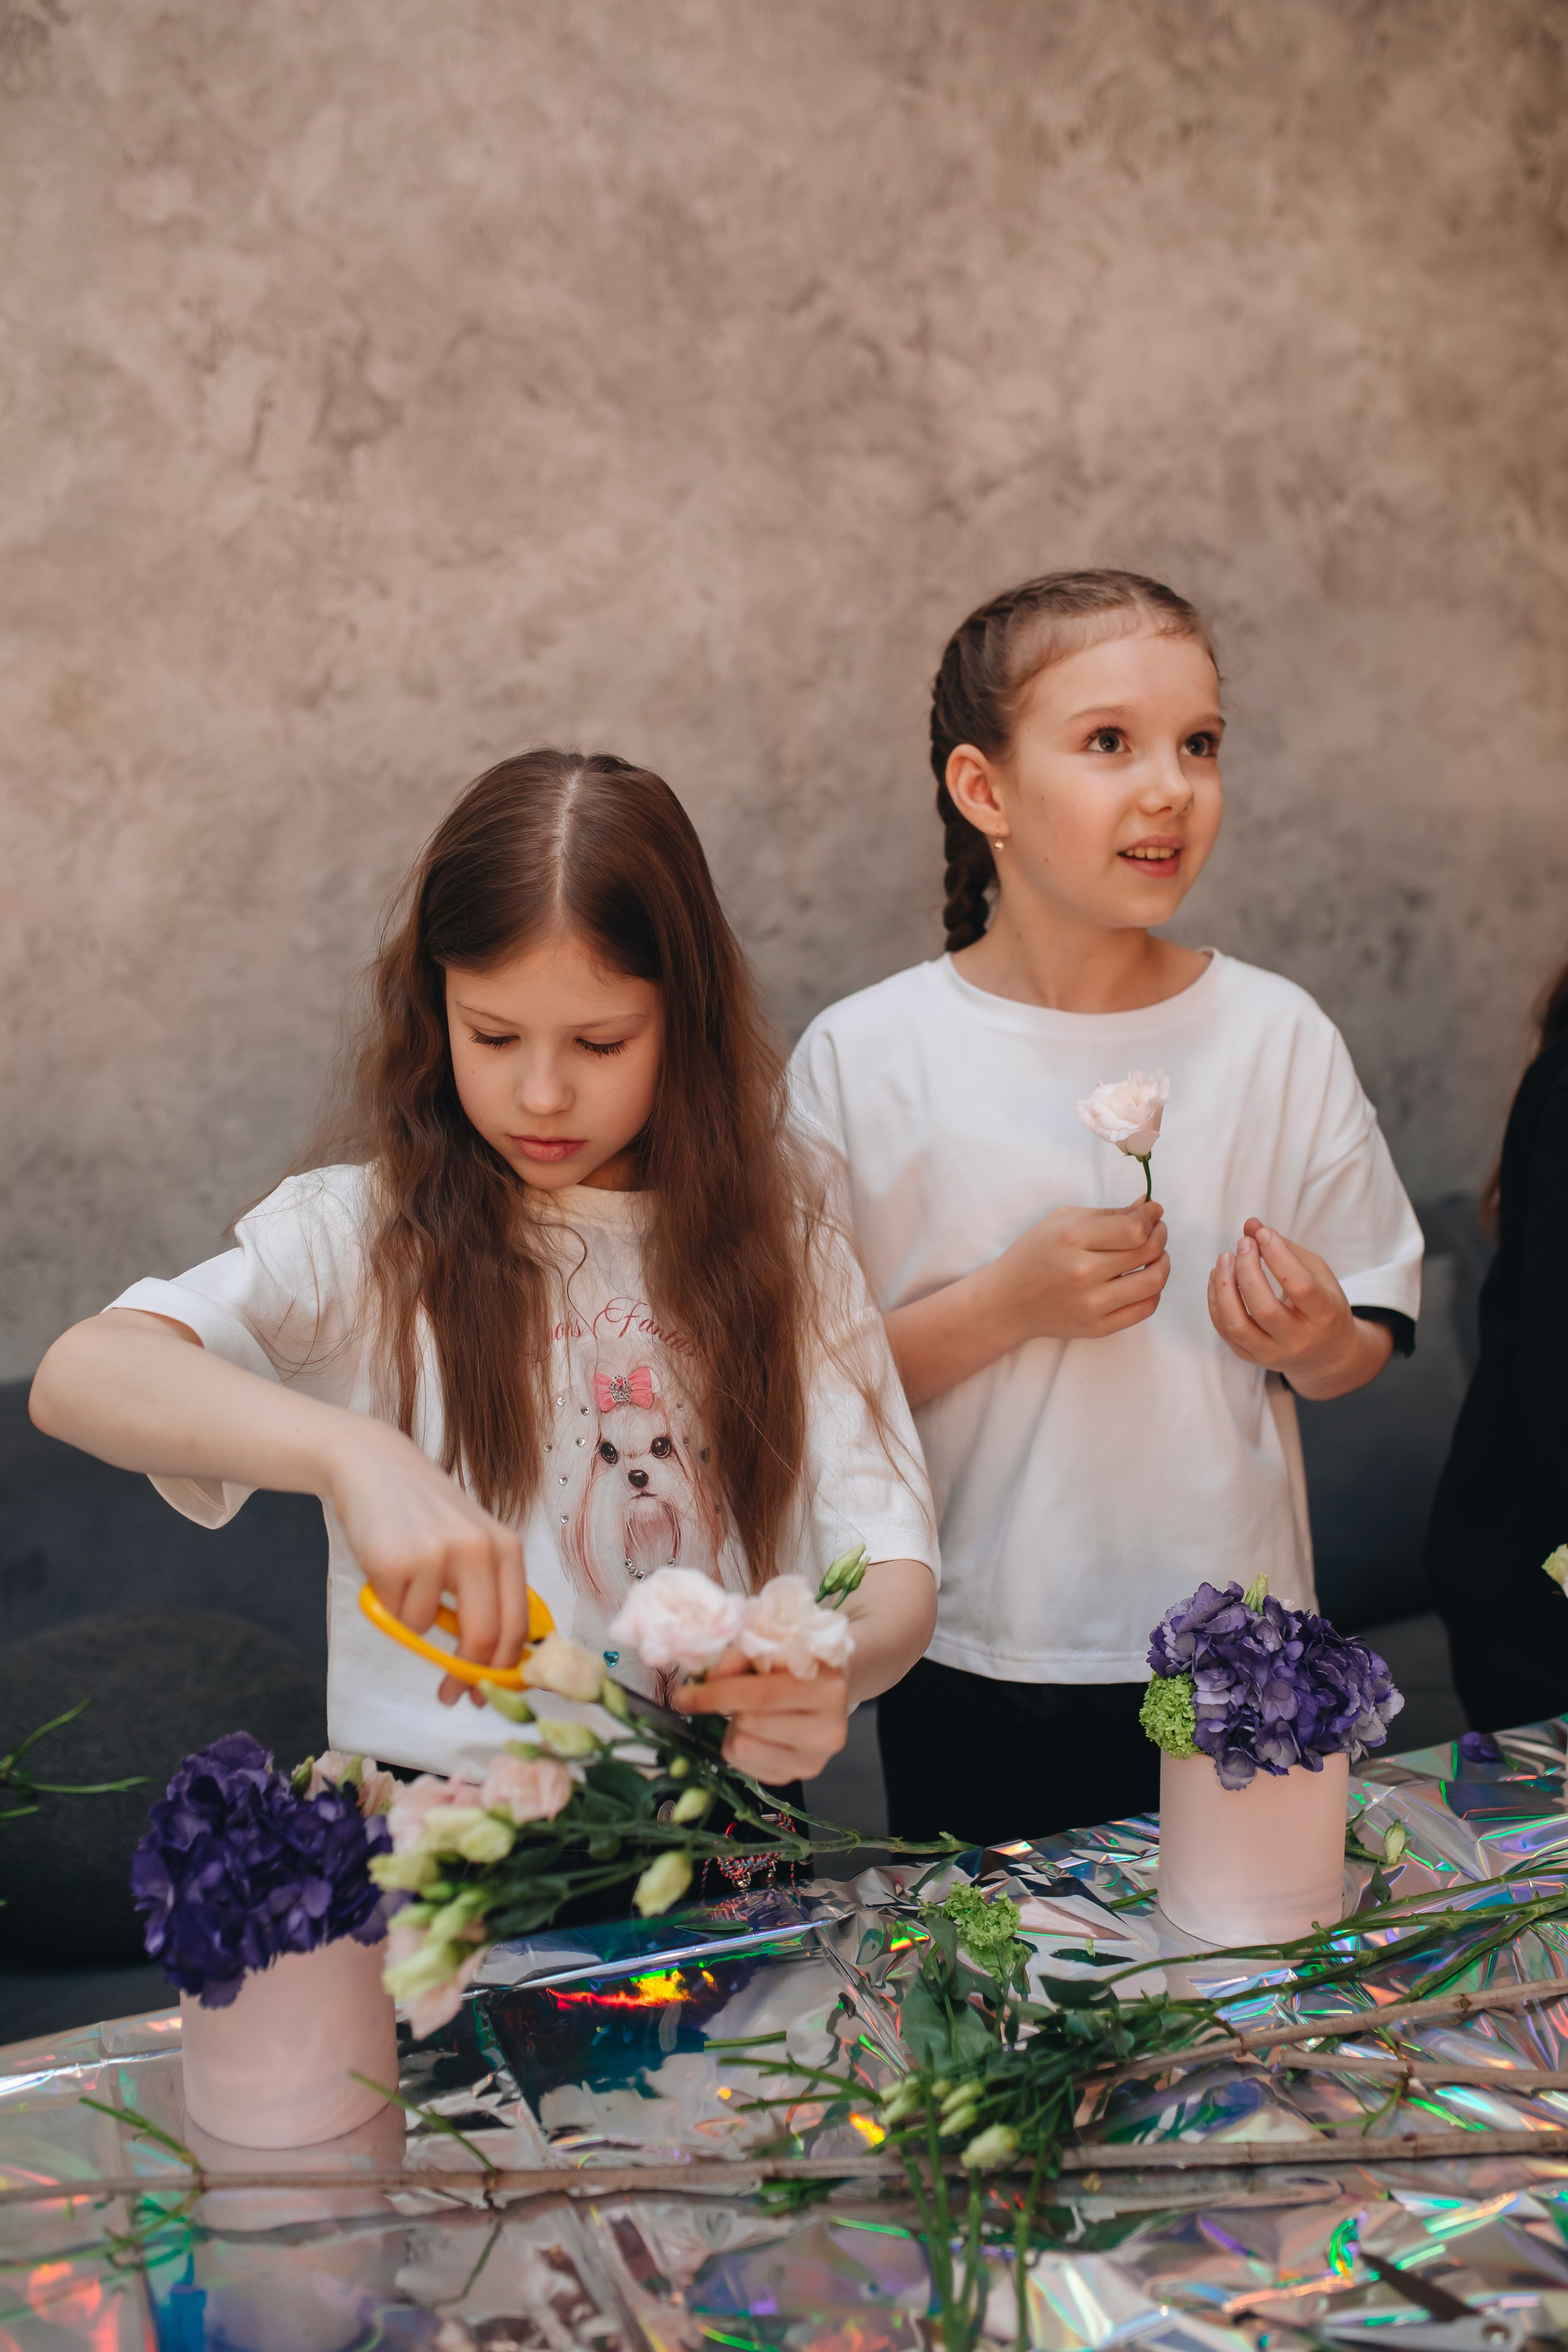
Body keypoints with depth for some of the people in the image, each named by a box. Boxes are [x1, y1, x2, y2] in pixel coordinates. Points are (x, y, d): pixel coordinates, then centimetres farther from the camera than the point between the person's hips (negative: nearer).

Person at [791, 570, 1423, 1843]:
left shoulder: (1280, 1037, -2)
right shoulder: (865, 1058, -8)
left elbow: (1368, 1345, 6)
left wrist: (1316, 1341, -15)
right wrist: (1007, 1306, -19)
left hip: (1235, 1657, 2)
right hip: (974, 1668, -1)